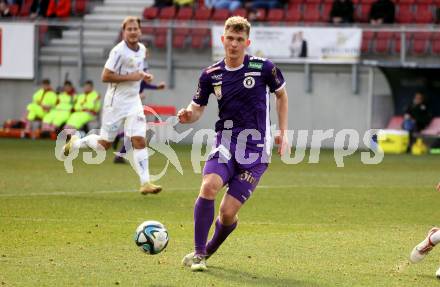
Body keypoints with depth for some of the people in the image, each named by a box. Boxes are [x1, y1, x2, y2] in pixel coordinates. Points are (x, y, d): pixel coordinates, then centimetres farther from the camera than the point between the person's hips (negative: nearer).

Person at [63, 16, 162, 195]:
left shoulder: (142, 49, 7)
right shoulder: (119, 51, -17)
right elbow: (105, 76, -19)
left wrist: (144, 76, 6)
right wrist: (131, 77, -22)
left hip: (133, 100, 6)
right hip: (116, 101, -6)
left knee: (139, 141, -7)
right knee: (104, 144, 5)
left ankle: (145, 183, -7)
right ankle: (76, 142, 33)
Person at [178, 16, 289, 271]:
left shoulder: (263, 68, -4)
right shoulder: (211, 74, 2)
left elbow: (282, 95, 13)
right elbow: (197, 109, 11)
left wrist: (283, 133, 10)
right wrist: (187, 116, -13)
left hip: (256, 150, -2)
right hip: (225, 143, 2)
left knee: (228, 213, -8)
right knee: (208, 188, -27)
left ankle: (209, 250, 24)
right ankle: (198, 253, -14)